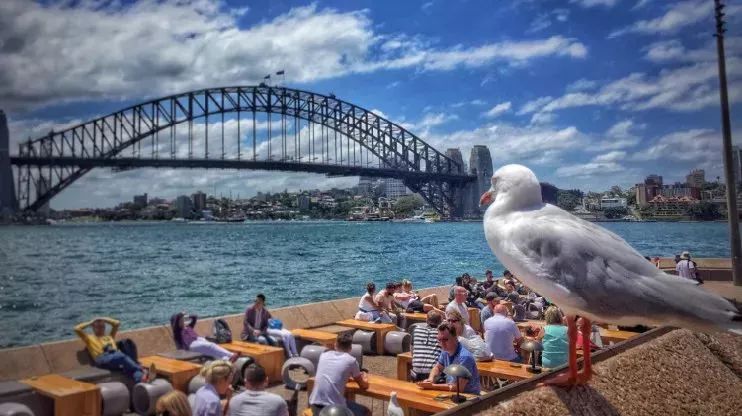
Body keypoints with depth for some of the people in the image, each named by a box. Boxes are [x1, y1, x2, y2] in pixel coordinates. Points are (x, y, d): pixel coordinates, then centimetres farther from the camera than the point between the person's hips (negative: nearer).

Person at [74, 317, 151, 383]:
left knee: (127, 366, -34)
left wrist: (103, 319, 40)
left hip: (116, 355, 4)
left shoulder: (109, 336, 41)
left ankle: (142, 378, -64)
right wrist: (91, 322, 29)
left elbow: (117, 323, 43)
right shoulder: (89, 338, 29)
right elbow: (77, 329, 19)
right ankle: (143, 371, -58)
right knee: (123, 357, -38)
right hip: (102, 358, -4)